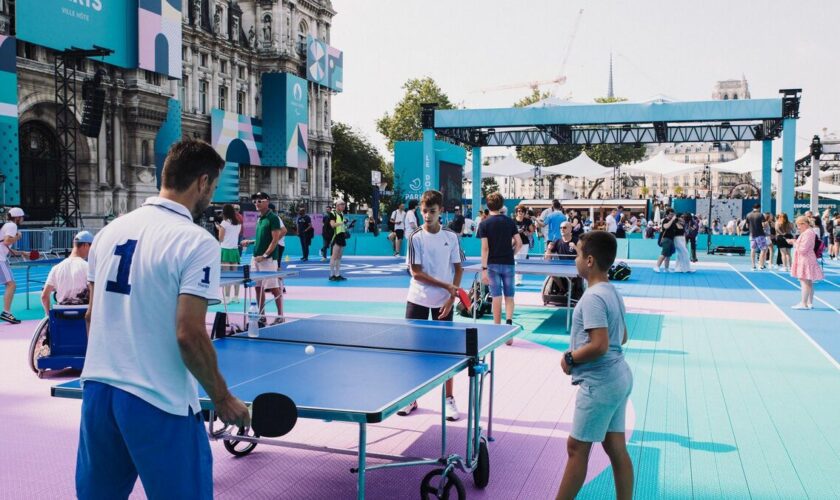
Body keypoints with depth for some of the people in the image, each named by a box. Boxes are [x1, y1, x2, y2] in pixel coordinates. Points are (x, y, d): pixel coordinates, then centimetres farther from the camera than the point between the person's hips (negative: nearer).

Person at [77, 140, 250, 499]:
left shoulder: (110, 231, 6)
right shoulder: (197, 242, -14)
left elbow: (92, 315, 11)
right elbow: (189, 335, -19)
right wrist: (223, 399, -7)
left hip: (97, 390, 7)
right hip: (158, 402, -6)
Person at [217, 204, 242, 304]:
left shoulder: (224, 223, -6)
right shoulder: (238, 224, 9)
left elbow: (221, 238, -5)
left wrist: (219, 229, 11)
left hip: (226, 250, -5)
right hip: (235, 250, 5)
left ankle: (227, 298, -6)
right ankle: (236, 297, 10)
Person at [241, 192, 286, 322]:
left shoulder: (273, 218, -9)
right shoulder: (259, 218, 14)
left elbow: (275, 240, -14)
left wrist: (264, 255, -17)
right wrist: (250, 242, 12)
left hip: (268, 259, -8)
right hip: (256, 258, 8)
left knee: (274, 288, -3)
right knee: (258, 287, 9)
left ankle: (280, 315, 6)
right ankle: (261, 316, 15)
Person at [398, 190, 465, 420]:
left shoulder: (451, 237, 0)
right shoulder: (415, 237, -5)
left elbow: (458, 269, 4)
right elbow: (416, 273, -9)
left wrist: (452, 297, -7)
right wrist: (446, 285, -14)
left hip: (444, 302, 0)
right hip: (418, 300, 0)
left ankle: (449, 399, 16)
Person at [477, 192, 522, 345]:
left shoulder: (484, 224, -5)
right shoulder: (509, 221, 3)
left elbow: (485, 248, -11)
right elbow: (519, 243, 0)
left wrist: (484, 269, -10)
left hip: (493, 264, -2)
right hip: (508, 264, 2)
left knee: (497, 297, 6)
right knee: (509, 297, 9)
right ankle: (509, 323, -13)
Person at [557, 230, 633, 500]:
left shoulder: (593, 297, -20)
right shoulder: (612, 292, 9)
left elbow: (599, 345, -27)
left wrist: (570, 358, -12)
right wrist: (580, 351, 14)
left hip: (599, 383, -9)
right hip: (618, 377, 9)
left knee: (576, 447, 2)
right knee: (616, 448, 13)